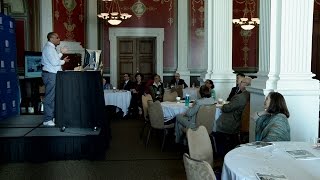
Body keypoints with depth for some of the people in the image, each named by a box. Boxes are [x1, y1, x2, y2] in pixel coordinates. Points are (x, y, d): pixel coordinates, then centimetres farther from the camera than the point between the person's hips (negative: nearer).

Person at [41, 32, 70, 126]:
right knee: (50, 97, -8)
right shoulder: (48, 48, -14)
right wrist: (64, 61, -7)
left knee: (54, 97, 15)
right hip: (50, 75, -11)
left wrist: (61, 53, 16)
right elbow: (54, 62, -21)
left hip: (53, 74, 11)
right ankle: (47, 120, -4)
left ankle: (52, 116, 24)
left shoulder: (52, 47, 18)